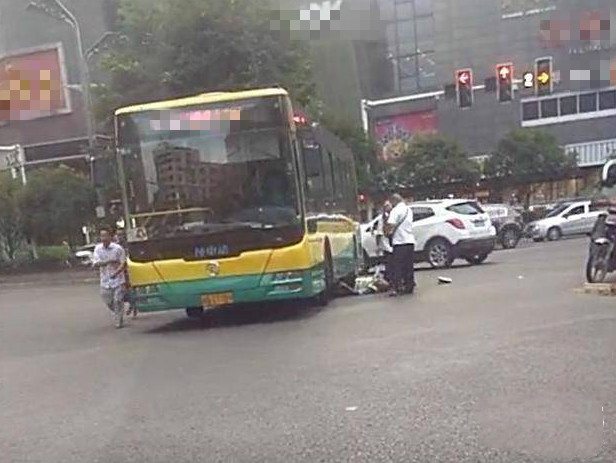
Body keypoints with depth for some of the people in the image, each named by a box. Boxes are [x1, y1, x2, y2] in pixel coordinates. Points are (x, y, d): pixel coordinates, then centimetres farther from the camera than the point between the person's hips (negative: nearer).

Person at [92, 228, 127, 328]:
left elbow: (123, 263, -9)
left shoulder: (118, 248, -9)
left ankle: (119, 321, 9)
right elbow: (95, 264, -7)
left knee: (118, 301, -5)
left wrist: (116, 272, -27)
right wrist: (108, 262, -23)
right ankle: (116, 316, 37)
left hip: (118, 279, -3)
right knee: (108, 302, 10)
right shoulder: (98, 248, 0)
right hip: (105, 281, 3)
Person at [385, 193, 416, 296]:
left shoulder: (396, 210, -11)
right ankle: (409, 286, 17)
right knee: (409, 266, 12)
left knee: (396, 266, -4)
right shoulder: (409, 210, 15)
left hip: (399, 241, -7)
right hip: (410, 240, 7)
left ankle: (395, 288, -7)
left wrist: (389, 231, -3)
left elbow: (391, 224, -23)